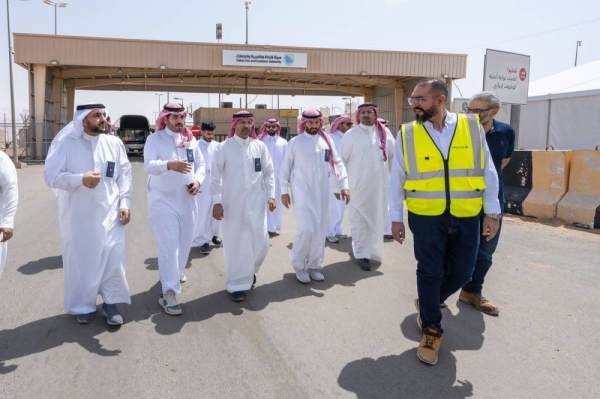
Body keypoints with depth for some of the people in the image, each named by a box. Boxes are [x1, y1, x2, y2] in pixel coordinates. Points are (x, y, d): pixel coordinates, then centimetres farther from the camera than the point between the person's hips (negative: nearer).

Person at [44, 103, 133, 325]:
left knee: (113, 258, 3)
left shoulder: (114, 144, 3)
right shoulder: (65, 143, -5)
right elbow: (51, 176, -10)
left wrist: (125, 203, -4)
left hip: (109, 213, 2)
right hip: (78, 216, -1)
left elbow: (125, 176, 5)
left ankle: (111, 302, 21)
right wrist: (80, 179, -25)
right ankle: (84, 305, 28)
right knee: (81, 259, 10)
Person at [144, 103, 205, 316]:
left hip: (187, 199, 5)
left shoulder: (190, 140, 9)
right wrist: (169, 164, -41)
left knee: (184, 242, 17)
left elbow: (201, 164, 10)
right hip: (163, 200, -5)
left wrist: (197, 180, -12)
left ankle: (175, 273, 42)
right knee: (169, 245, -10)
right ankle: (169, 292, -7)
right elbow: (148, 165, -20)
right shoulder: (154, 139, -6)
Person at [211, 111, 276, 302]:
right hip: (232, 203, -2)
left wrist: (271, 195, 0)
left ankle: (250, 271, 36)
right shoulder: (223, 148, -3)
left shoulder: (260, 146, 4)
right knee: (235, 244, 3)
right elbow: (215, 176, -3)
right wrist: (216, 202, -8)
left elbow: (269, 172, 9)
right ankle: (237, 284, 18)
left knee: (261, 242, 5)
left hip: (256, 202, 3)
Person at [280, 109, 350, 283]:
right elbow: (286, 167, 2)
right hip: (302, 191, -3)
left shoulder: (327, 140, 5)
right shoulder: (295, 142, -2)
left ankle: (314, 265, 22)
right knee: (306, 229, -11)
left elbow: (337, 163, 6)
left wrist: (344, 185, -1)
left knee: (320, 230, 7)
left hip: (321, 192, 4)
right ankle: (298, 264, 11)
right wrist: (284, 191, -1)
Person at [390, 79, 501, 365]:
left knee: (461, 272, 11)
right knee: (430, 272, 4)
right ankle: (431, 329, 23)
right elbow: (397, 179, 1)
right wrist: (396, 218, 2)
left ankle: (427, 303, 40)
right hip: (426, 216, -2)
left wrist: (492, 212, 1)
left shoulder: (472, 127, -2)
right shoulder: (407, 134, -4)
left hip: (466, 216, 2)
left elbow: (487, 172, 2)